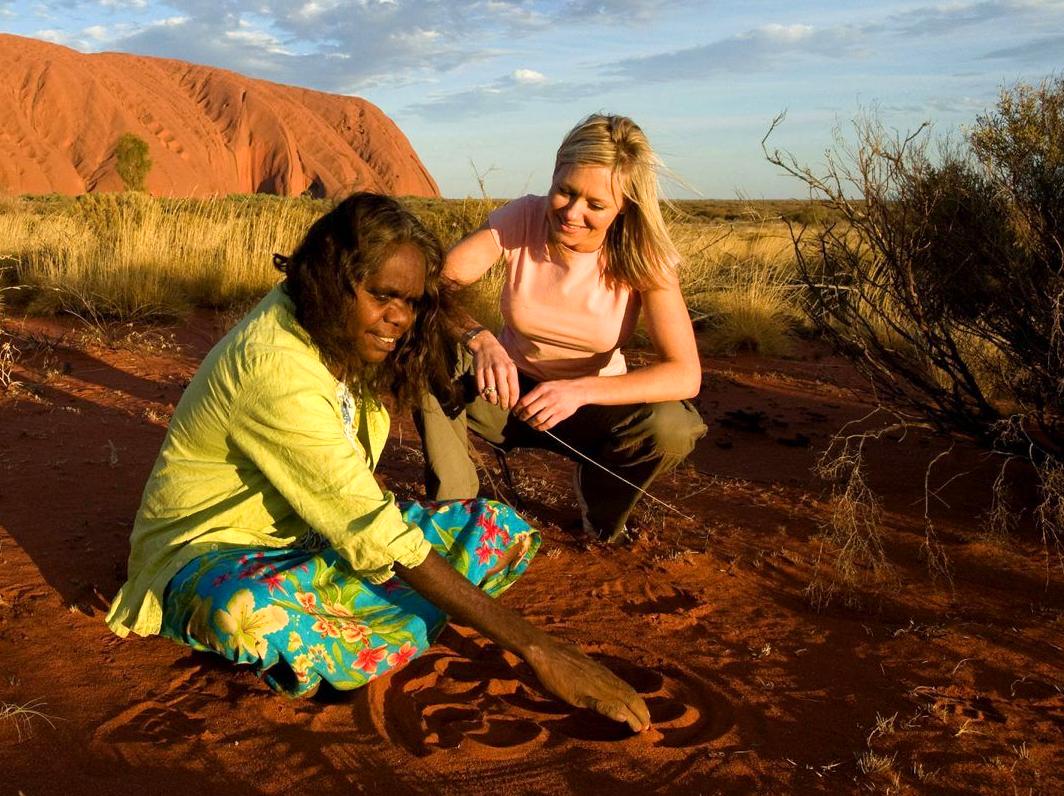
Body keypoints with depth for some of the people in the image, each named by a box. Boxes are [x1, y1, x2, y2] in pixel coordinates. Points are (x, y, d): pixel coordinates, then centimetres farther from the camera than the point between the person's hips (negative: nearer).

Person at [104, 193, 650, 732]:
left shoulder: (341, 336, -4)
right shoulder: (274, 368, -29)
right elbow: (382, 540, -32)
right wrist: (534, 648, -31)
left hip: (315, 536, 9)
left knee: (504, 529, -8)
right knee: (249, 613, -45)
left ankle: (306, 646, -17)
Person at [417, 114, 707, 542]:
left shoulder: (643, 254, -19)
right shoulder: (523, 218, -17)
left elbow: (685, 375, -27)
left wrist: (580, 390, -40)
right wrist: (477, 337, -46)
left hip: (593, 404, 0)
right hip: (510, 394, 0)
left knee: (673, 427, -32)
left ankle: (598, 516, 3)